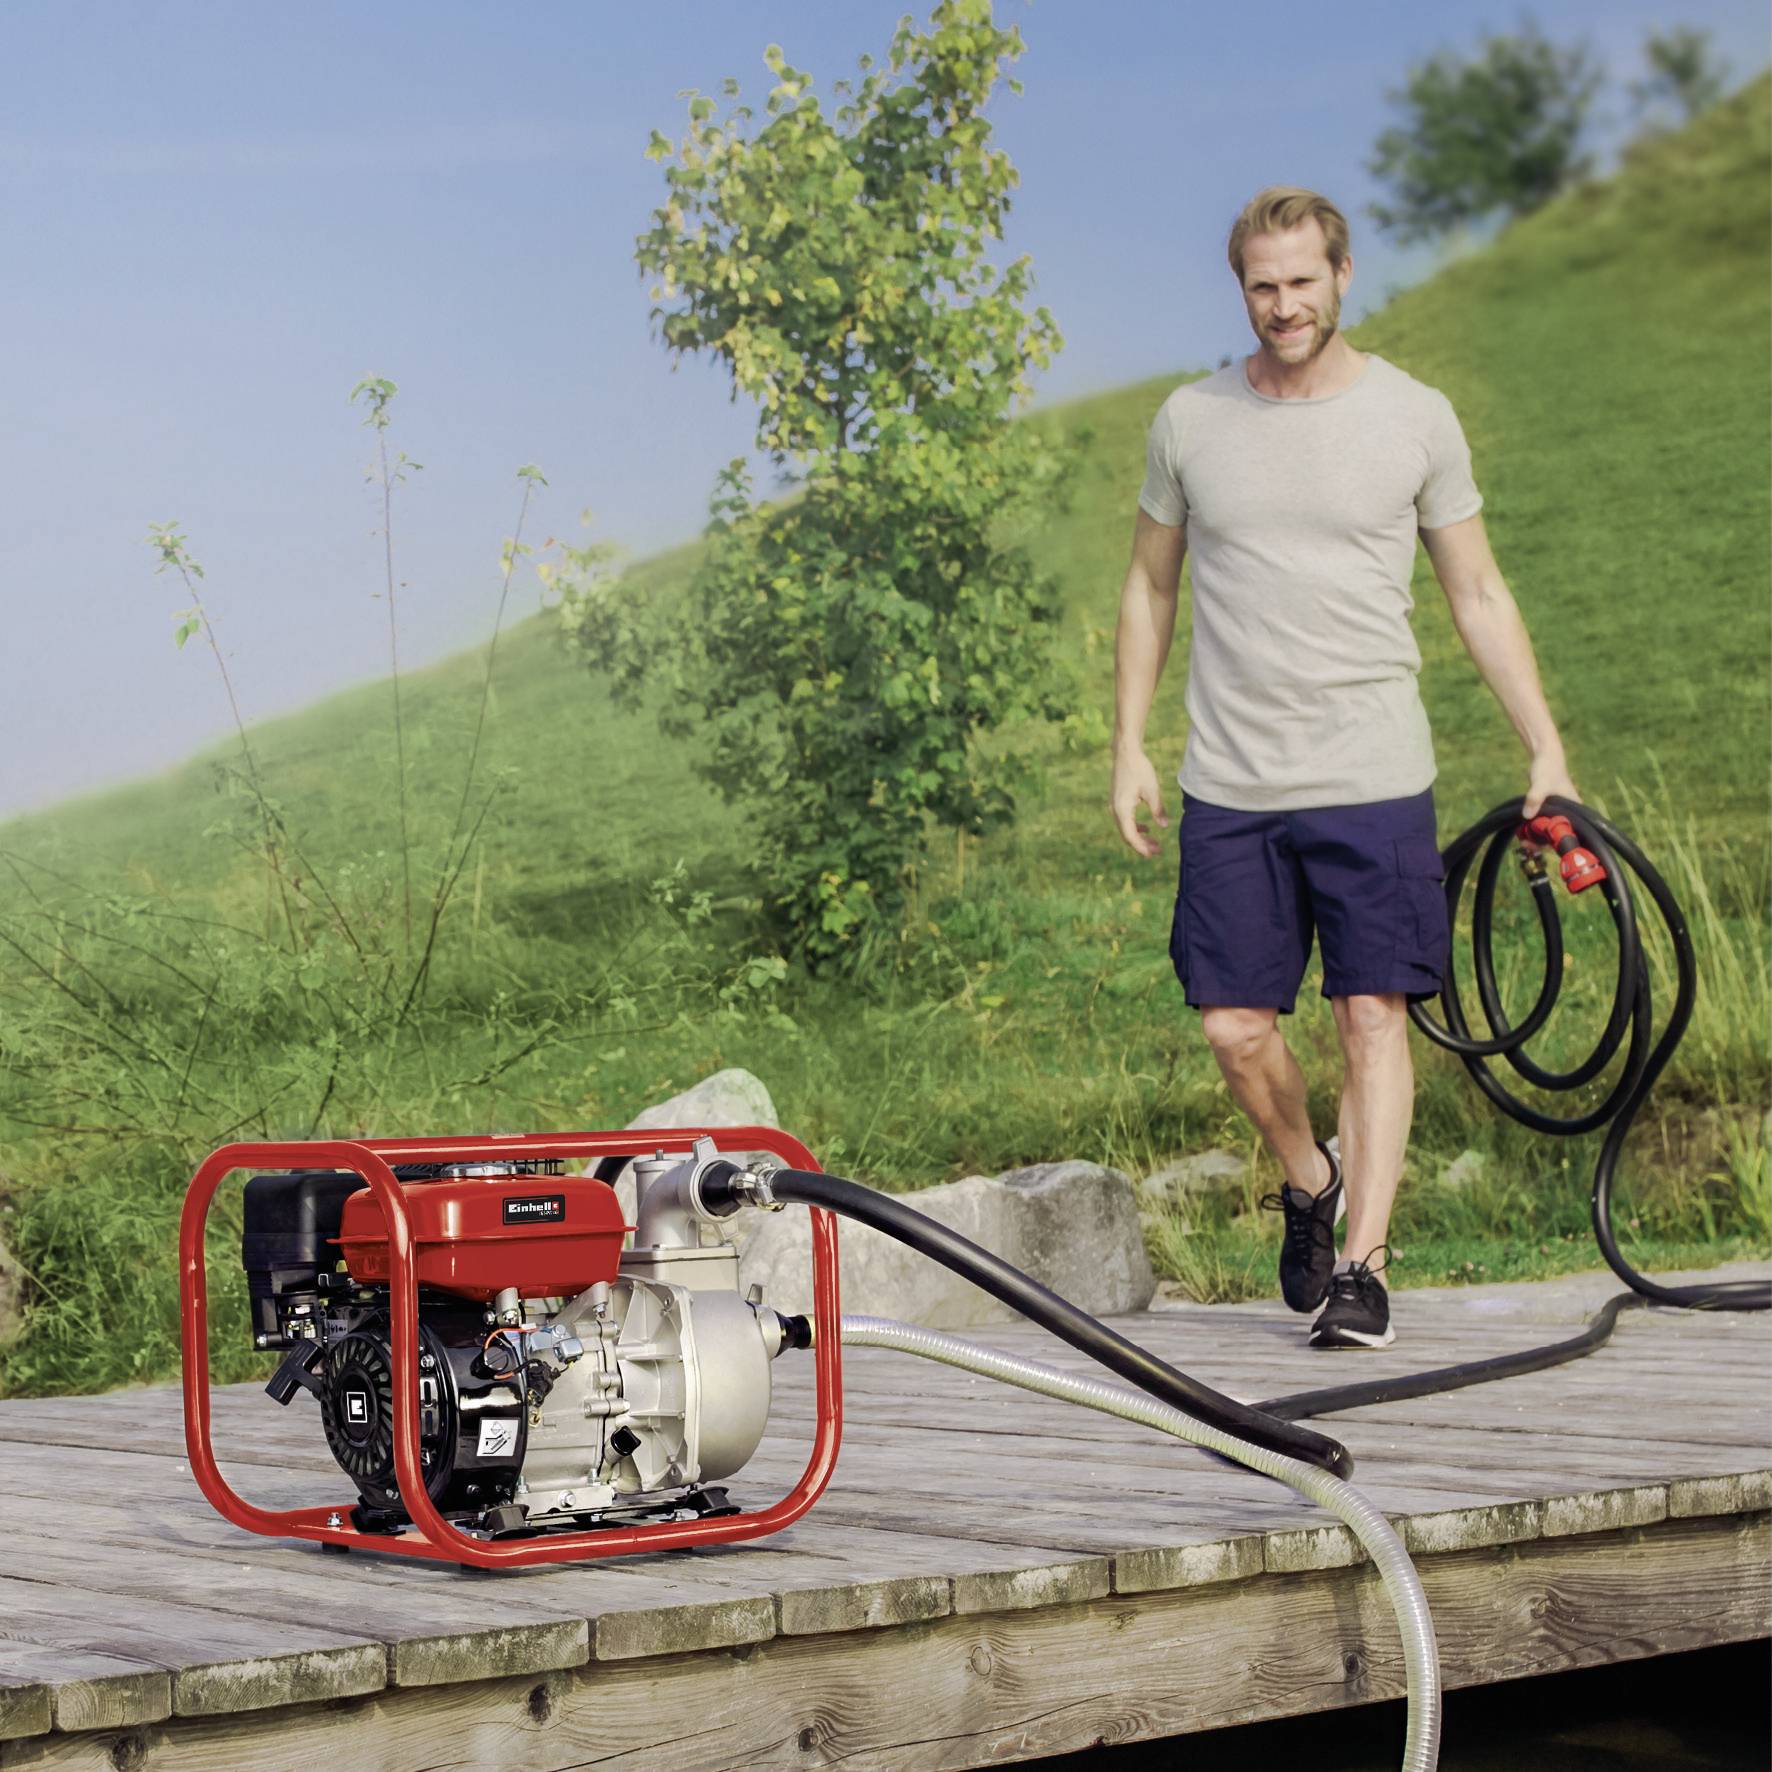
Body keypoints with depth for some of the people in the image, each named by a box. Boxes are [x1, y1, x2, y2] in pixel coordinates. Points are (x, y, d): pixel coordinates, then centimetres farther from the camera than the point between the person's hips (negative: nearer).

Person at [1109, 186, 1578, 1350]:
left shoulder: (1414, 416, 2)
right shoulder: (1192, 421, 6)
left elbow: (1479, 597, 8)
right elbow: (1150, 589, 16)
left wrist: (1547, 751, 2)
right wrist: (1130, 748, 9)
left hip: (1374, 778, -2)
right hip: (1230, 784, 2)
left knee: (1373, 1015, -5)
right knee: (1235, 1024, 1)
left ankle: (1363, 1266, 1)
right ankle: (1308, 1180, 30)